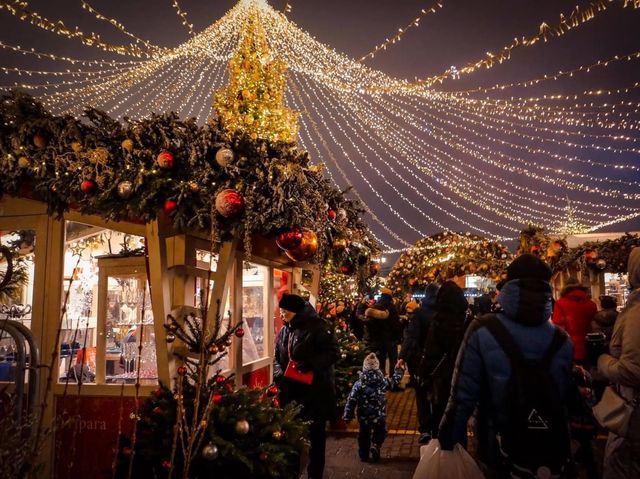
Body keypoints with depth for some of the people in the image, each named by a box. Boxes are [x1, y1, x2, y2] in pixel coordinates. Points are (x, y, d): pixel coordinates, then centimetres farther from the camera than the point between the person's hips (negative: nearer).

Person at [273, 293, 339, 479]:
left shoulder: (318, 327, -13)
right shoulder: (284, 331, 10)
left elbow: (332, 353, -17)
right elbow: (277, 357, 12)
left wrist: (311, 364, -28)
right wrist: (279, 374, -7)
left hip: (315, 392, -6)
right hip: (291, 392, 6)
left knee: (315, 435, 8)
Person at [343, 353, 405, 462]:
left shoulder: (358, 384, -11)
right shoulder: (383, 381, -10)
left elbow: (351, 400, -10)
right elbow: (395, 380, 7)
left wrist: (347, 415, -2)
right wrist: (398, 369, 22)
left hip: (363, 417, 1)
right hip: (379, 415, -1)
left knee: (364, 434, 19)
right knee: (380, 432, 21)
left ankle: (364, 455, 23)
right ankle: (375, 445, -4)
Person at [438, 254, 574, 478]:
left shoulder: (483, 332, -17)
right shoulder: (562, 341, -6)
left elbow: (463, 397, -17)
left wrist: (449, 444, -9)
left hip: (503, 455, -2)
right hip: (554, 456, 3)